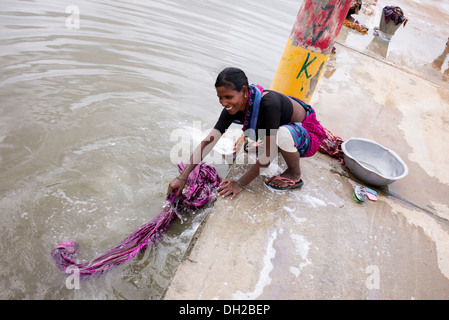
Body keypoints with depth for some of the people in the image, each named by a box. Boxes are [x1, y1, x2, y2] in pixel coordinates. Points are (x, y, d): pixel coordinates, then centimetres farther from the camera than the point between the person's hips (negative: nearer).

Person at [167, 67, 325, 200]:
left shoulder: (268, 103, -36)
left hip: (307, 135, -6)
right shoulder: (233, 107, -15)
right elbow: (208, 141, -15)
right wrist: (182, 177, -18)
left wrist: (240, 183, -24)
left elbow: (269, 154, -32)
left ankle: (294, 175, -10)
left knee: (282, 134, -39)